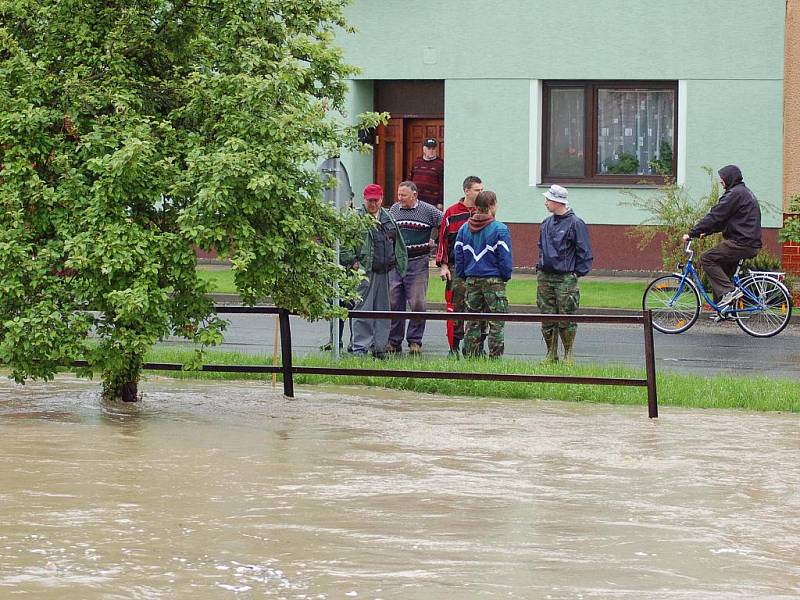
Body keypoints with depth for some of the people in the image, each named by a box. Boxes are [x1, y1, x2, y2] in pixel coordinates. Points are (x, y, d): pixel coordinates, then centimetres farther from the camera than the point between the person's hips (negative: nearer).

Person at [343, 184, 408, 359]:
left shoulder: (389, 219, 14)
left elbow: (398, 244, 22)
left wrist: (399, 265, 17)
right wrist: (354, 261, -14)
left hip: (385, 272, 6)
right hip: (365, 271, -5)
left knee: (383, 309, 9)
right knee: (363, 309, -7)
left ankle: (379, 347, 17)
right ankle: (360, 347, -5)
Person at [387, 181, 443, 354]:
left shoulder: (429, 211, -1)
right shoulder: (394, 210, 10)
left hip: (418, 263, -3)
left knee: (417, 304, -4)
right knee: (393, 303, 2)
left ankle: (415, 341, 5)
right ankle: (394, 341, 10)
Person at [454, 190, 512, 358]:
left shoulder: (465, 228, 5)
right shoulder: (500, 229, -10)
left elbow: (458, 255, 7)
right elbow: (505, 257, -10)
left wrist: (463, 276, 15)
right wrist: (506, 276, 3)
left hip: (472, 280, 5)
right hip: (494, 281, -5)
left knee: (473, 322, 11)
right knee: (496, 322, 0)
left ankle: (471, 357, 11)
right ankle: (495, 356, -3)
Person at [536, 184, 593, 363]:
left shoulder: (575, 224, -7)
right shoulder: (547, 224, 13)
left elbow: (584, 252, -4)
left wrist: (577, 273, -8)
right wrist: (540, 268, 14)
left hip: (565, 279, -6)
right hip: (545, 278, 6)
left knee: (566, 320, -4)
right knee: (547, 319, 5)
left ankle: (568, 355, 7)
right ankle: (551, 354, 12)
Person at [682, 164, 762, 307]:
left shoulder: (735, 194, -12)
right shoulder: (745, 192, 22)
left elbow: (714, 217, -16)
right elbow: (723, 220, 27)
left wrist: (692, 234, -12)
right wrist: (706, 232, 22)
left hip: (741, 243, -10)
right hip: (752, 243, 10)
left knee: (706, 258, -8)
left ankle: (728, 291, -15)